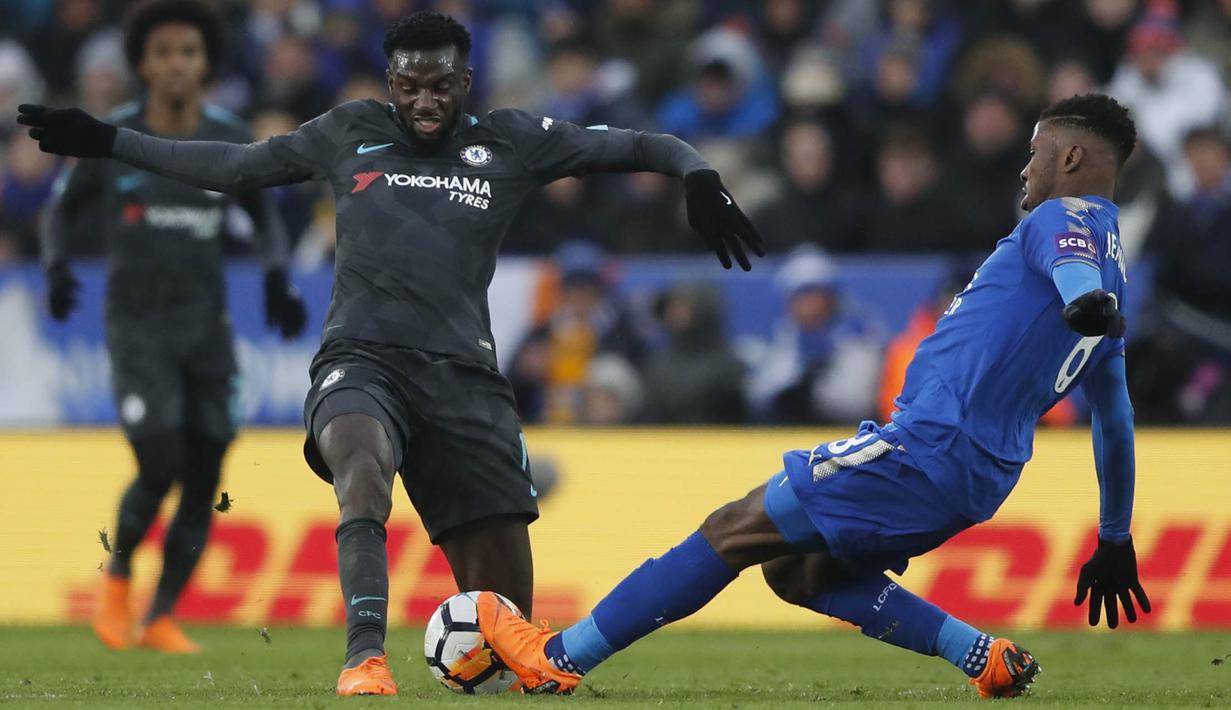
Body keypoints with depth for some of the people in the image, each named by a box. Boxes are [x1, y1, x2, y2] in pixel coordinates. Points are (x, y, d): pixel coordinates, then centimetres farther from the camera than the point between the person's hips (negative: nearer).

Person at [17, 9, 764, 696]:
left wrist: (697, 172, -6)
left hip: (463, 370, 1)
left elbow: (628, 146, 14)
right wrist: (109, 141, 26)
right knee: (361, 458, -38)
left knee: (504, 592, -8)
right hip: (364, 356, -1)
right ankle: (366, 658, -46)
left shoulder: (511, 143, 12)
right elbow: (235, 165, 26)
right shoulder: (350, 133, 15)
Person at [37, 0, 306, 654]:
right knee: (159, 469, -16)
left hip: (206, 326, 3)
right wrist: (56, 267, -8)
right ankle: (118, 574, 14)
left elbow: (265, 215, 18)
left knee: (202, 486, 1)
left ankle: (161, 618, 16)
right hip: (136, 325, -3)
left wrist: (277, 279, 2)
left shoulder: (229, 142, 3)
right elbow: (63, 207, 10)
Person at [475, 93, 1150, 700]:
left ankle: (561, 657, -1)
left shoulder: (1063, 216, -4)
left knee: (735, 530, -4)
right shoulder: (1112, 264, 24)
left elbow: (1072, 254, -31)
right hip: (979, 478, 9)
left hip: (931, 444, -9)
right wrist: (1115, 540, 39)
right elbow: (1115, 421, 31)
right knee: (797, 569, 16)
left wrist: (1086, 298, -55)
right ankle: (985, 657, 5)